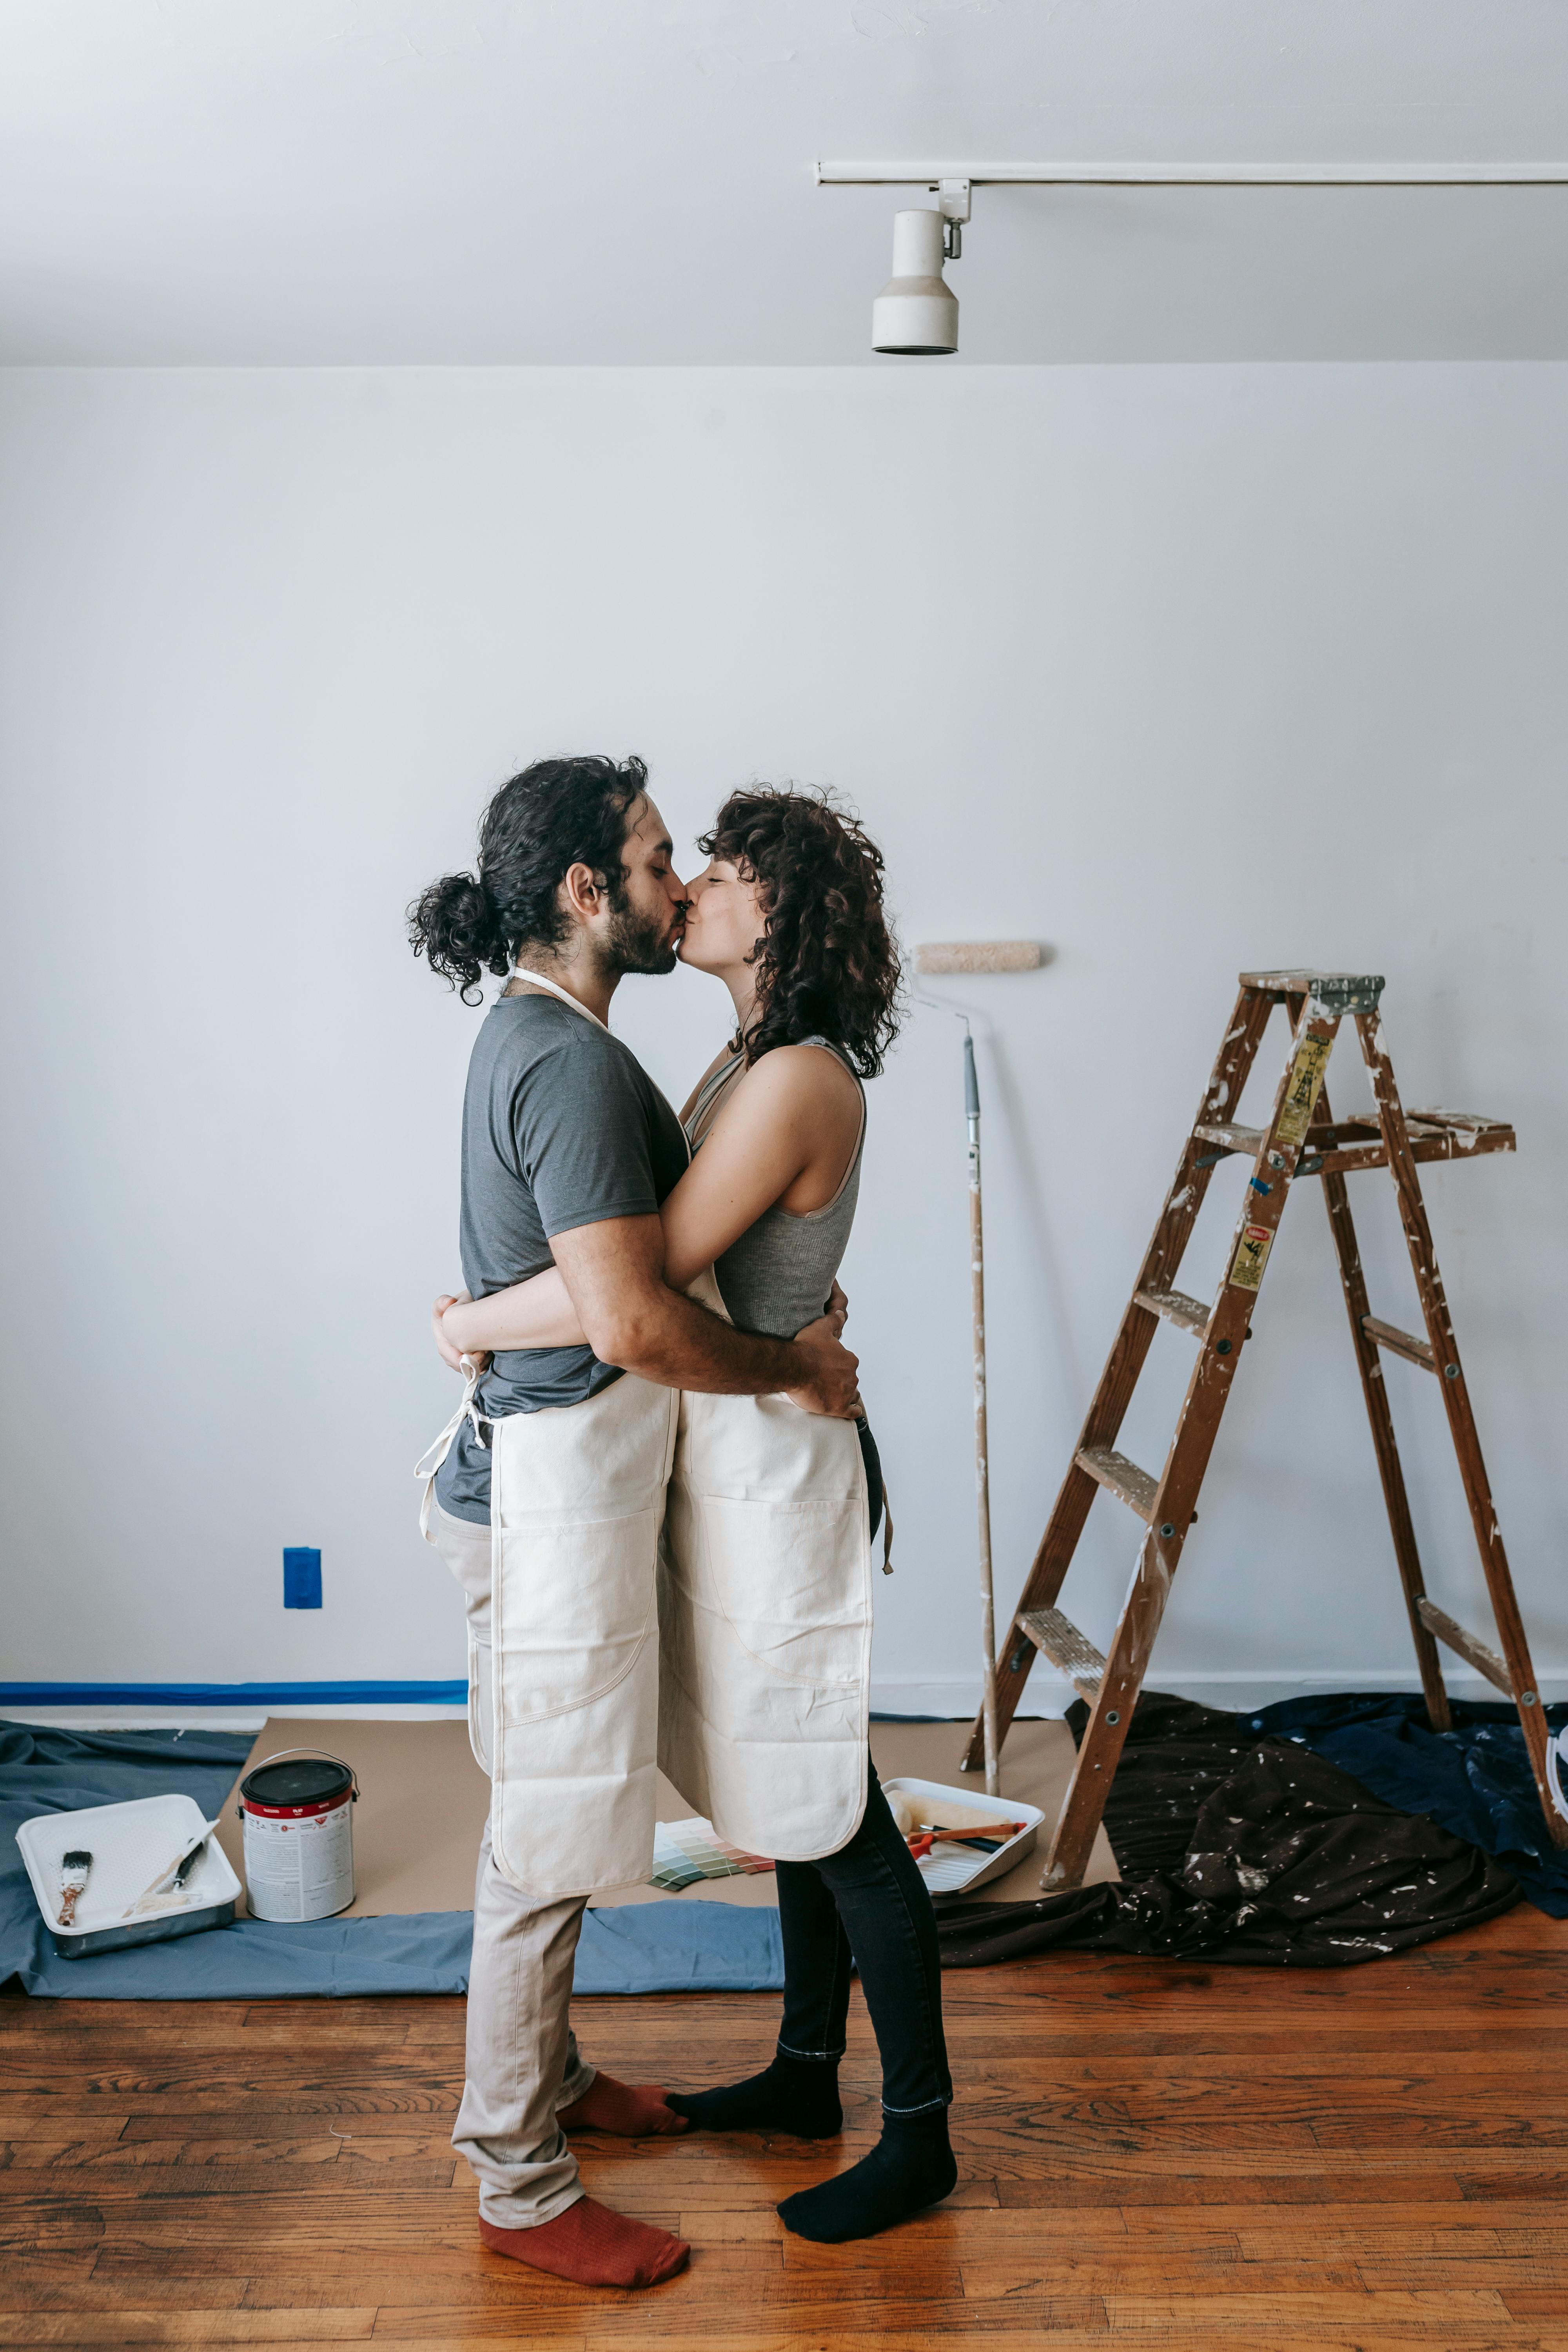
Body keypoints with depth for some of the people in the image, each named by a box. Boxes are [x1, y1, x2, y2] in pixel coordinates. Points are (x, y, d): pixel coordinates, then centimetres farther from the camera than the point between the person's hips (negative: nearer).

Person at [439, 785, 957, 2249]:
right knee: (786, 1791, 20)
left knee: (833, 1813, 3)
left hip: (771, 1463, -10)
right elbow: (685, 1263, 15)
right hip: (732, 1454, 10)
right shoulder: (749, 1062, 9)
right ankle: (808, 2073, 37)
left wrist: (470, 1325, -14)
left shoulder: (799, 1081, -22)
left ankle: (918, 2138, 20)